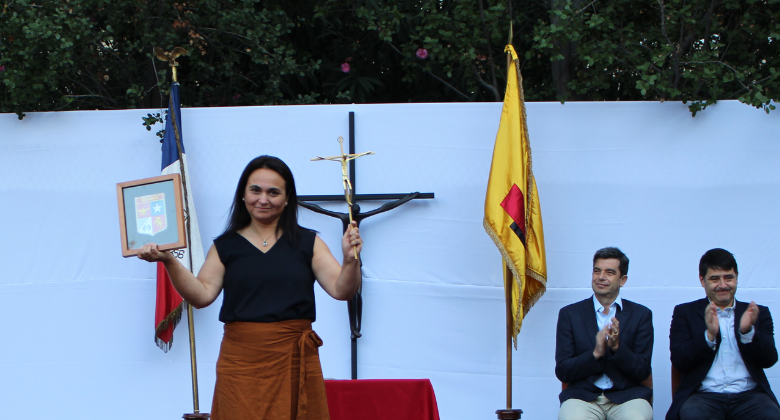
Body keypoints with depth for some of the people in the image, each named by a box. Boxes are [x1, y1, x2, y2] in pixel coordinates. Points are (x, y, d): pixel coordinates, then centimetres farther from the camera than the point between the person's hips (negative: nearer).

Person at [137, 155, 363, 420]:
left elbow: (341, 290, -2)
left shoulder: (307, 242, 7)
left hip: (294, 361, 0)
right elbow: (202, 295, -1)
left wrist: (350, 260, -21)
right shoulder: (226, 246, 9)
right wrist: (169, 261, -12)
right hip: (242, 361, 0)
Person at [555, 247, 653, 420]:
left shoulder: (641, 315, 10)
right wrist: (595, 353, -13)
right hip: (582, 396, -1)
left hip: (626, 395, 1)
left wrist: (617, 347, -13)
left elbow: (643, 372, 4)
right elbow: (562, 371, 3)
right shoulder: (570, 314, 9)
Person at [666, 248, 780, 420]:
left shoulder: (759, 313, 17)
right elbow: (679, 361, 0)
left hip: (749, 394, 2)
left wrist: (748, 331, -14)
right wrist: (709, 334, -16)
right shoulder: (684, 312, 13)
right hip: (704, 395, -1)